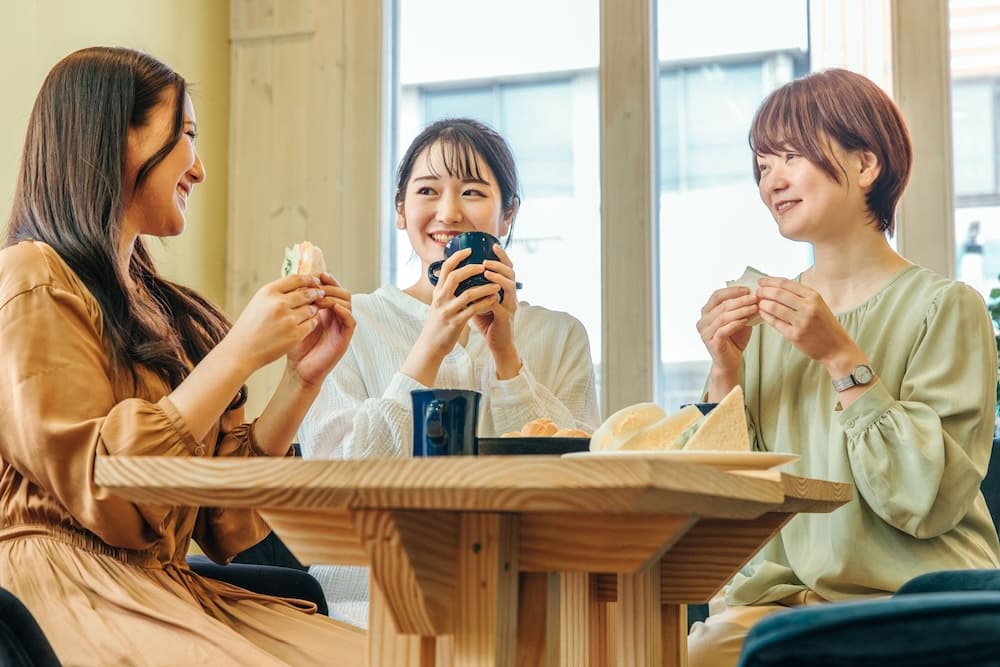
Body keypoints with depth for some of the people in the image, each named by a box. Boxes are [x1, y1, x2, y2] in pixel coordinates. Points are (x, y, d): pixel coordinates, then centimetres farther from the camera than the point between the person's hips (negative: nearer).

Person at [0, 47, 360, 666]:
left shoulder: (155, 305, 17)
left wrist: (305, 376, 4)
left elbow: (224, 518, 13)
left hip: (165, 591, 8)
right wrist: (239, 354, -14)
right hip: (66, 590, -7)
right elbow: (99, 491, -15)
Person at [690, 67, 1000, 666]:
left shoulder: (945, 307, -4)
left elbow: (928, 501, -12)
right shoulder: (769, 314, 9)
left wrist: (843, 359, -17)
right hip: (783, 589, 4)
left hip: (911, 596, -3)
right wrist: (726, 375, -7)